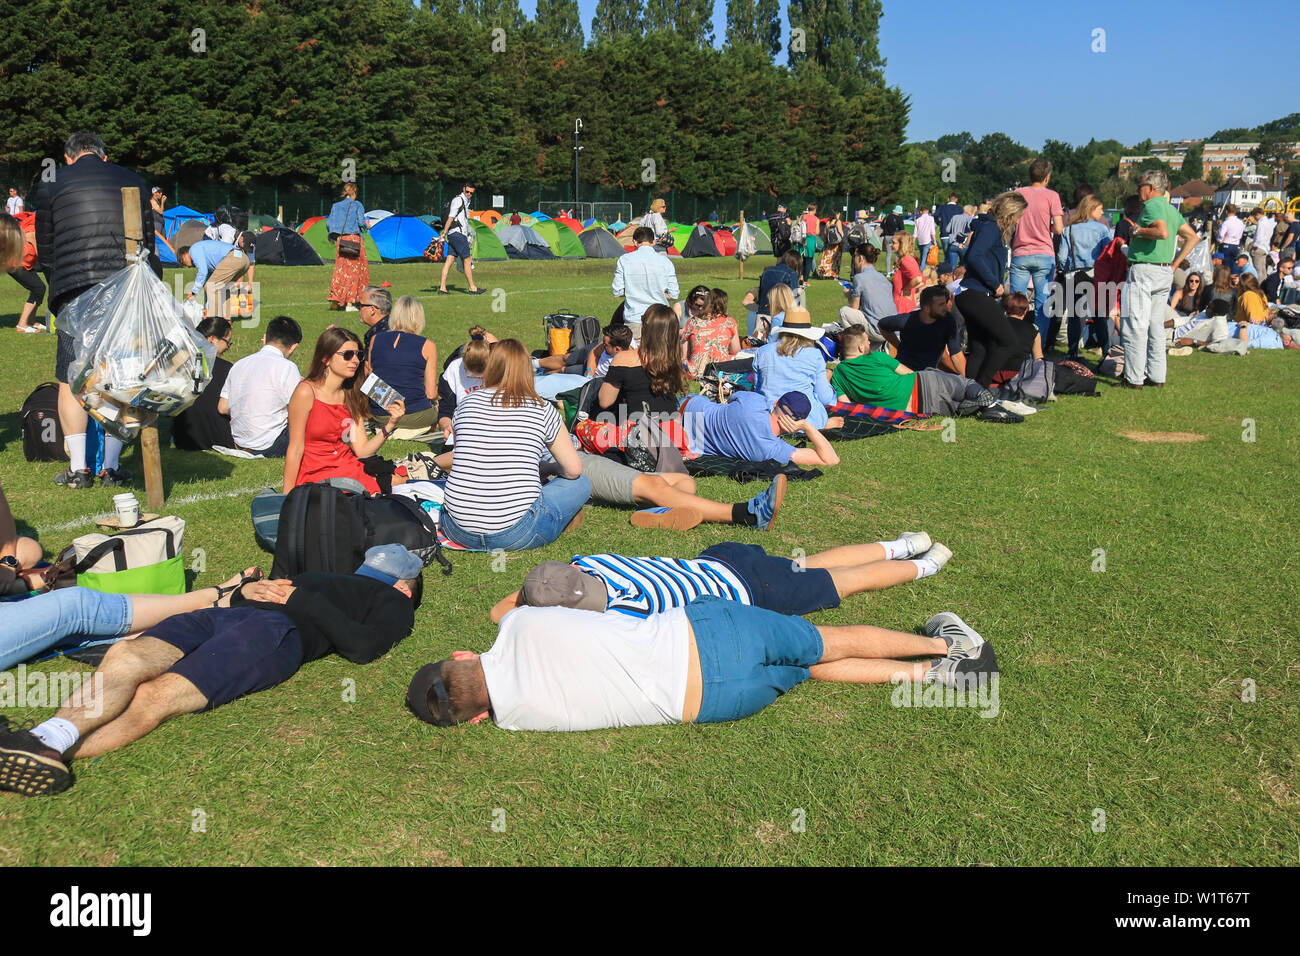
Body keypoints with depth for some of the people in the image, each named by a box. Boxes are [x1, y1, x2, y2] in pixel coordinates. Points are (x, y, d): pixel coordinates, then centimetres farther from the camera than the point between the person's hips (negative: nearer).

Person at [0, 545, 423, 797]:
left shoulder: (393, 603, 22)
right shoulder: (318, 576, 42)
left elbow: (362, 645, -1)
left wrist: (304, 601, -2)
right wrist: (245, 591, 12)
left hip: (279, 631, -6)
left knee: (154, 697, -29)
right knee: (125, 655, -25)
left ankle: (49, 752, -44)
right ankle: (46, 741, -43)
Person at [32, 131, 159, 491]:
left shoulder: (51, 187, 10)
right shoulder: (131, 181, 15)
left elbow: (45, 250, 13)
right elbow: (148, 241, 17)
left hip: (75, 289, -2)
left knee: (70, 381, 5)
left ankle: (78, 468, 5)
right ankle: (111, 467, 8)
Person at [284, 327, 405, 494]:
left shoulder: (351, 396, 9)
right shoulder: (306, 392, -11)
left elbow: (361, 450, 3)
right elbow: (296, 449, -11)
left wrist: (390, 425, -11)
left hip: (348, 468, 7)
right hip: (316, 476, -7)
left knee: (401, 482, -14)